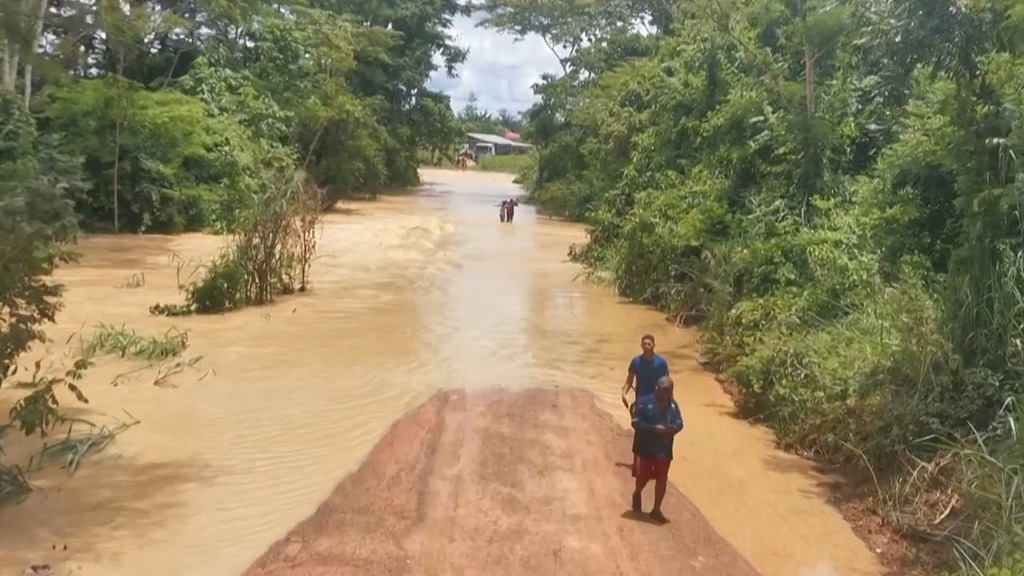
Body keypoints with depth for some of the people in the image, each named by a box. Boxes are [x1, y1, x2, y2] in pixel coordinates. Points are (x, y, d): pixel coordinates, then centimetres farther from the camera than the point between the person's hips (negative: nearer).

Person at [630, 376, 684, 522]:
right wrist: (654, 428, -28)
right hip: (645, 448, -4)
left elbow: (679, 423, 3)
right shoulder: (644, 402, -15)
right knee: (643, 477, 7)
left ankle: (656, 510, 21)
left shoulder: (673, 405, 2)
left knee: (662, 479, 8)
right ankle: (637, 495, 40)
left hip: (664, 450, 5)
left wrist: (673, 428, -21)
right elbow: (636, 422, -19)